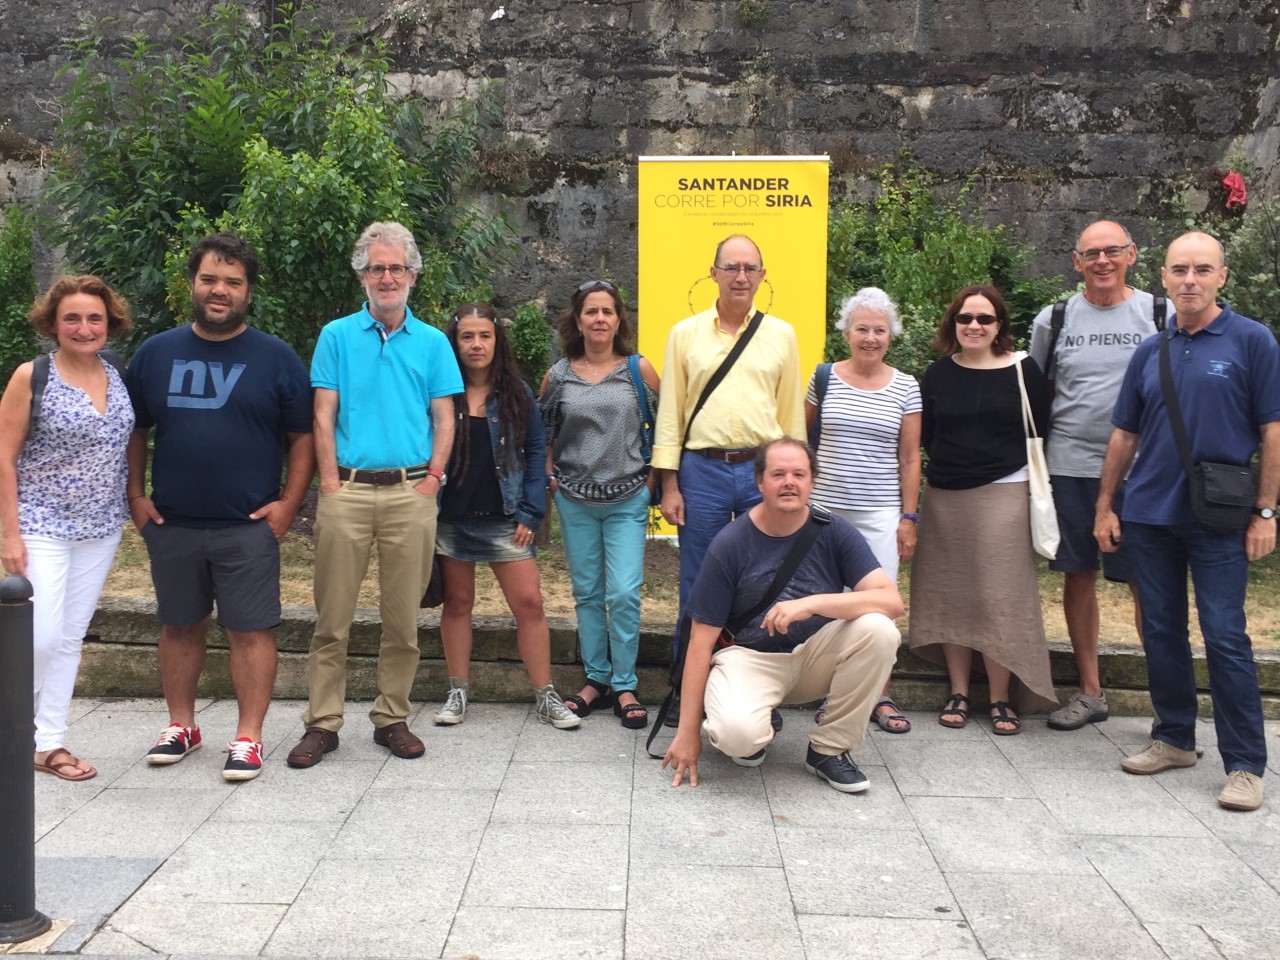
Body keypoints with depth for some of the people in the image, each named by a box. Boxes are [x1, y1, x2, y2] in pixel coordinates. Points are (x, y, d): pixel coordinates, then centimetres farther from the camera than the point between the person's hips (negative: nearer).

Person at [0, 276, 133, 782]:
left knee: (70, 637, 10)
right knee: (42, 637, -8)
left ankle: (49, 741, 19)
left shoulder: (118, 376, 5)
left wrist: (135, 502, 5)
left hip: (101, 531, 5)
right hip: (42, 526, -4)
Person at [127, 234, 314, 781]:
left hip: (249, 527, -3)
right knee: (180, 627, 14)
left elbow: (303, 437, 1)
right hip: (171, 525, 3)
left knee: (251, 631, -1)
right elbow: (134, 430, 14)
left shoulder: (275, 359, 0)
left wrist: (288, 503, -8)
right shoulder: (156, 353, 7)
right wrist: (136, 495, 4)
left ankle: (248, 738, 8)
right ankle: (181, 726, 29)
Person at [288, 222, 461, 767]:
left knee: (403, 618, 6)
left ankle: (392, 718, 18)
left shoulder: (432, 343, 11)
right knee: (332, 616, 2)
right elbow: (323, 416, 3)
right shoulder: (337, 336, 8)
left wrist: (432, 478, -4)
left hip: (411, 492, 1)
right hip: (347, 490, -1)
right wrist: (330, 483, -5)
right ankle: (322, 723, 11)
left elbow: (444, 418, 8)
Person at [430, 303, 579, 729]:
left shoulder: (516, 392, 3)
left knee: (530, 602, -3)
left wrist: (531, 512, -4)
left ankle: (546, 696, 7)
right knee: (457, 603, 10)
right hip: (451, 516, 0)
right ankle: (457, 692, 22)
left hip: (505, 518, 0)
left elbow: (535, 450, 3)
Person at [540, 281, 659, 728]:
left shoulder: (638, 369, -2)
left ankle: (624, 686, 6)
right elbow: (545, 435, 15)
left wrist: (652, 477, 0)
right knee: (587, 593, 9)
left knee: (624, 594, -7)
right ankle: (596, 679, 22)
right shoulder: (558, 375, 3)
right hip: (575, 502, 2)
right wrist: (552, 481, 6)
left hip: (627, 501, -2)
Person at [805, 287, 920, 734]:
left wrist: (909, 517, 2)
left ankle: (879, 697, 14)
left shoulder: (906, 388, 3)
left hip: (880, 514, 0)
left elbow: (909, 458, 5)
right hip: (826, 508, 0)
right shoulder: (825, 378, 2)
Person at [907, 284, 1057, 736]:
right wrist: (954, 462, 2)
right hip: (944, 497, 3)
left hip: (1002, 496, -3)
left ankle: (1002, 699, 7)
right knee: (951, 596, 7)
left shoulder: (1022, 371, -1)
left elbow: (1039, 432, 0)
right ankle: (958, 693, 17)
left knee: (1000, 598, -2)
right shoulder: (938, 373, 7)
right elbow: (925, 435, 11)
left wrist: (998, 463, -2)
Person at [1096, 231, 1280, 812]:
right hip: (1149, 515, 5)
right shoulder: (1151, 351, 10)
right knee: (1161, 633, 11)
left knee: (1225, 639, -4)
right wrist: (1105, 506, 9)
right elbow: (1125, 434, 13)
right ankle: (1174, 739, 25)